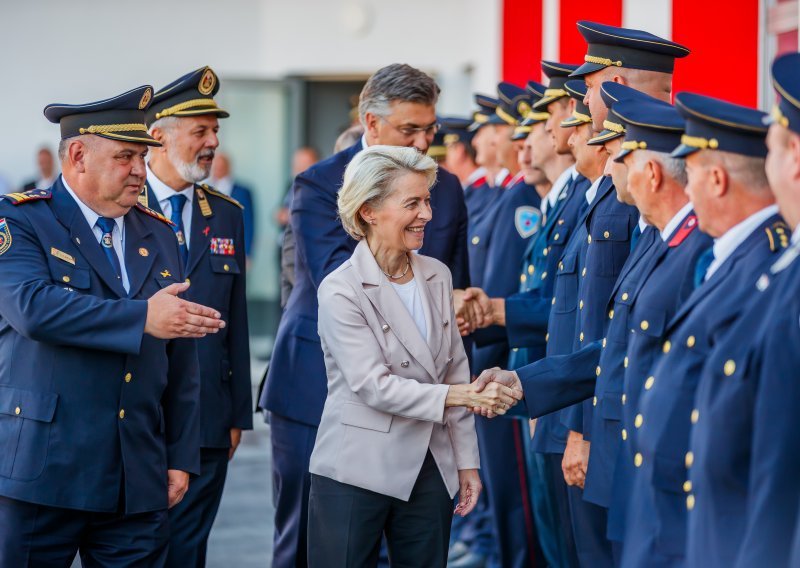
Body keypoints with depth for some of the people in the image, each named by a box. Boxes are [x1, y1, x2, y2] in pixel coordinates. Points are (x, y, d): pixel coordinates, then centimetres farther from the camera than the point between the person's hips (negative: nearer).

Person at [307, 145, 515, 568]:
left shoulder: (437, 276, 6)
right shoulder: (340, 291, -11)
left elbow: (455, 370, 11)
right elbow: (373, 386, -17)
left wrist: (466, 461, 10)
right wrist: (458, 396, -23)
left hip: (429, 470, 5)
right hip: (357, 472, -5)